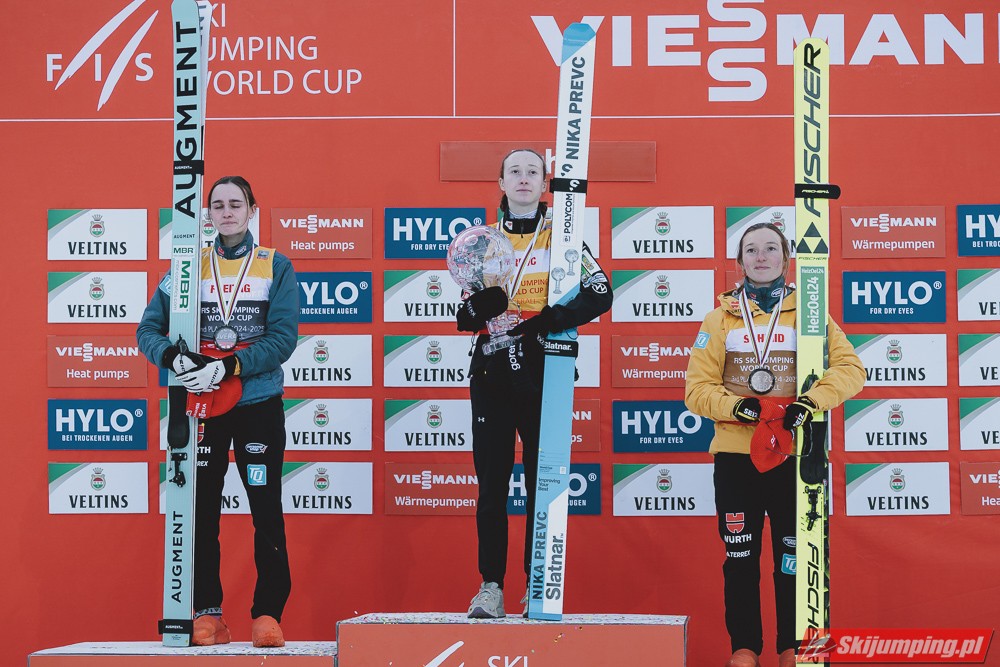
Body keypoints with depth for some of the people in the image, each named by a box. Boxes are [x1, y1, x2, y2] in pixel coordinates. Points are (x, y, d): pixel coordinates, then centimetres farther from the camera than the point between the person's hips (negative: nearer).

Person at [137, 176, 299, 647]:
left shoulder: (275, 267, 2)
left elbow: (283, 337, -7)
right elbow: (149, 329, 3)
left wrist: (229, 366, -19)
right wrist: (174, 357, -18)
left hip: (259, 402, -2)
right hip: (201, 403, 2)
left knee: (267, 511, -3)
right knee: (200, 510, 3)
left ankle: (268, 613, 4)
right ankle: (207, 614, 10)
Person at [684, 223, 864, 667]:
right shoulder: (722, 317, 8)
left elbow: (849, 368, -4)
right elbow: (697, 388, 2)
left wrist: (812, 402, -19)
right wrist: (735, 406, -16)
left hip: (793, 453, 0)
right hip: (735, 453, 0)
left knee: (794, 555, 3)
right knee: (740, 555, 3)